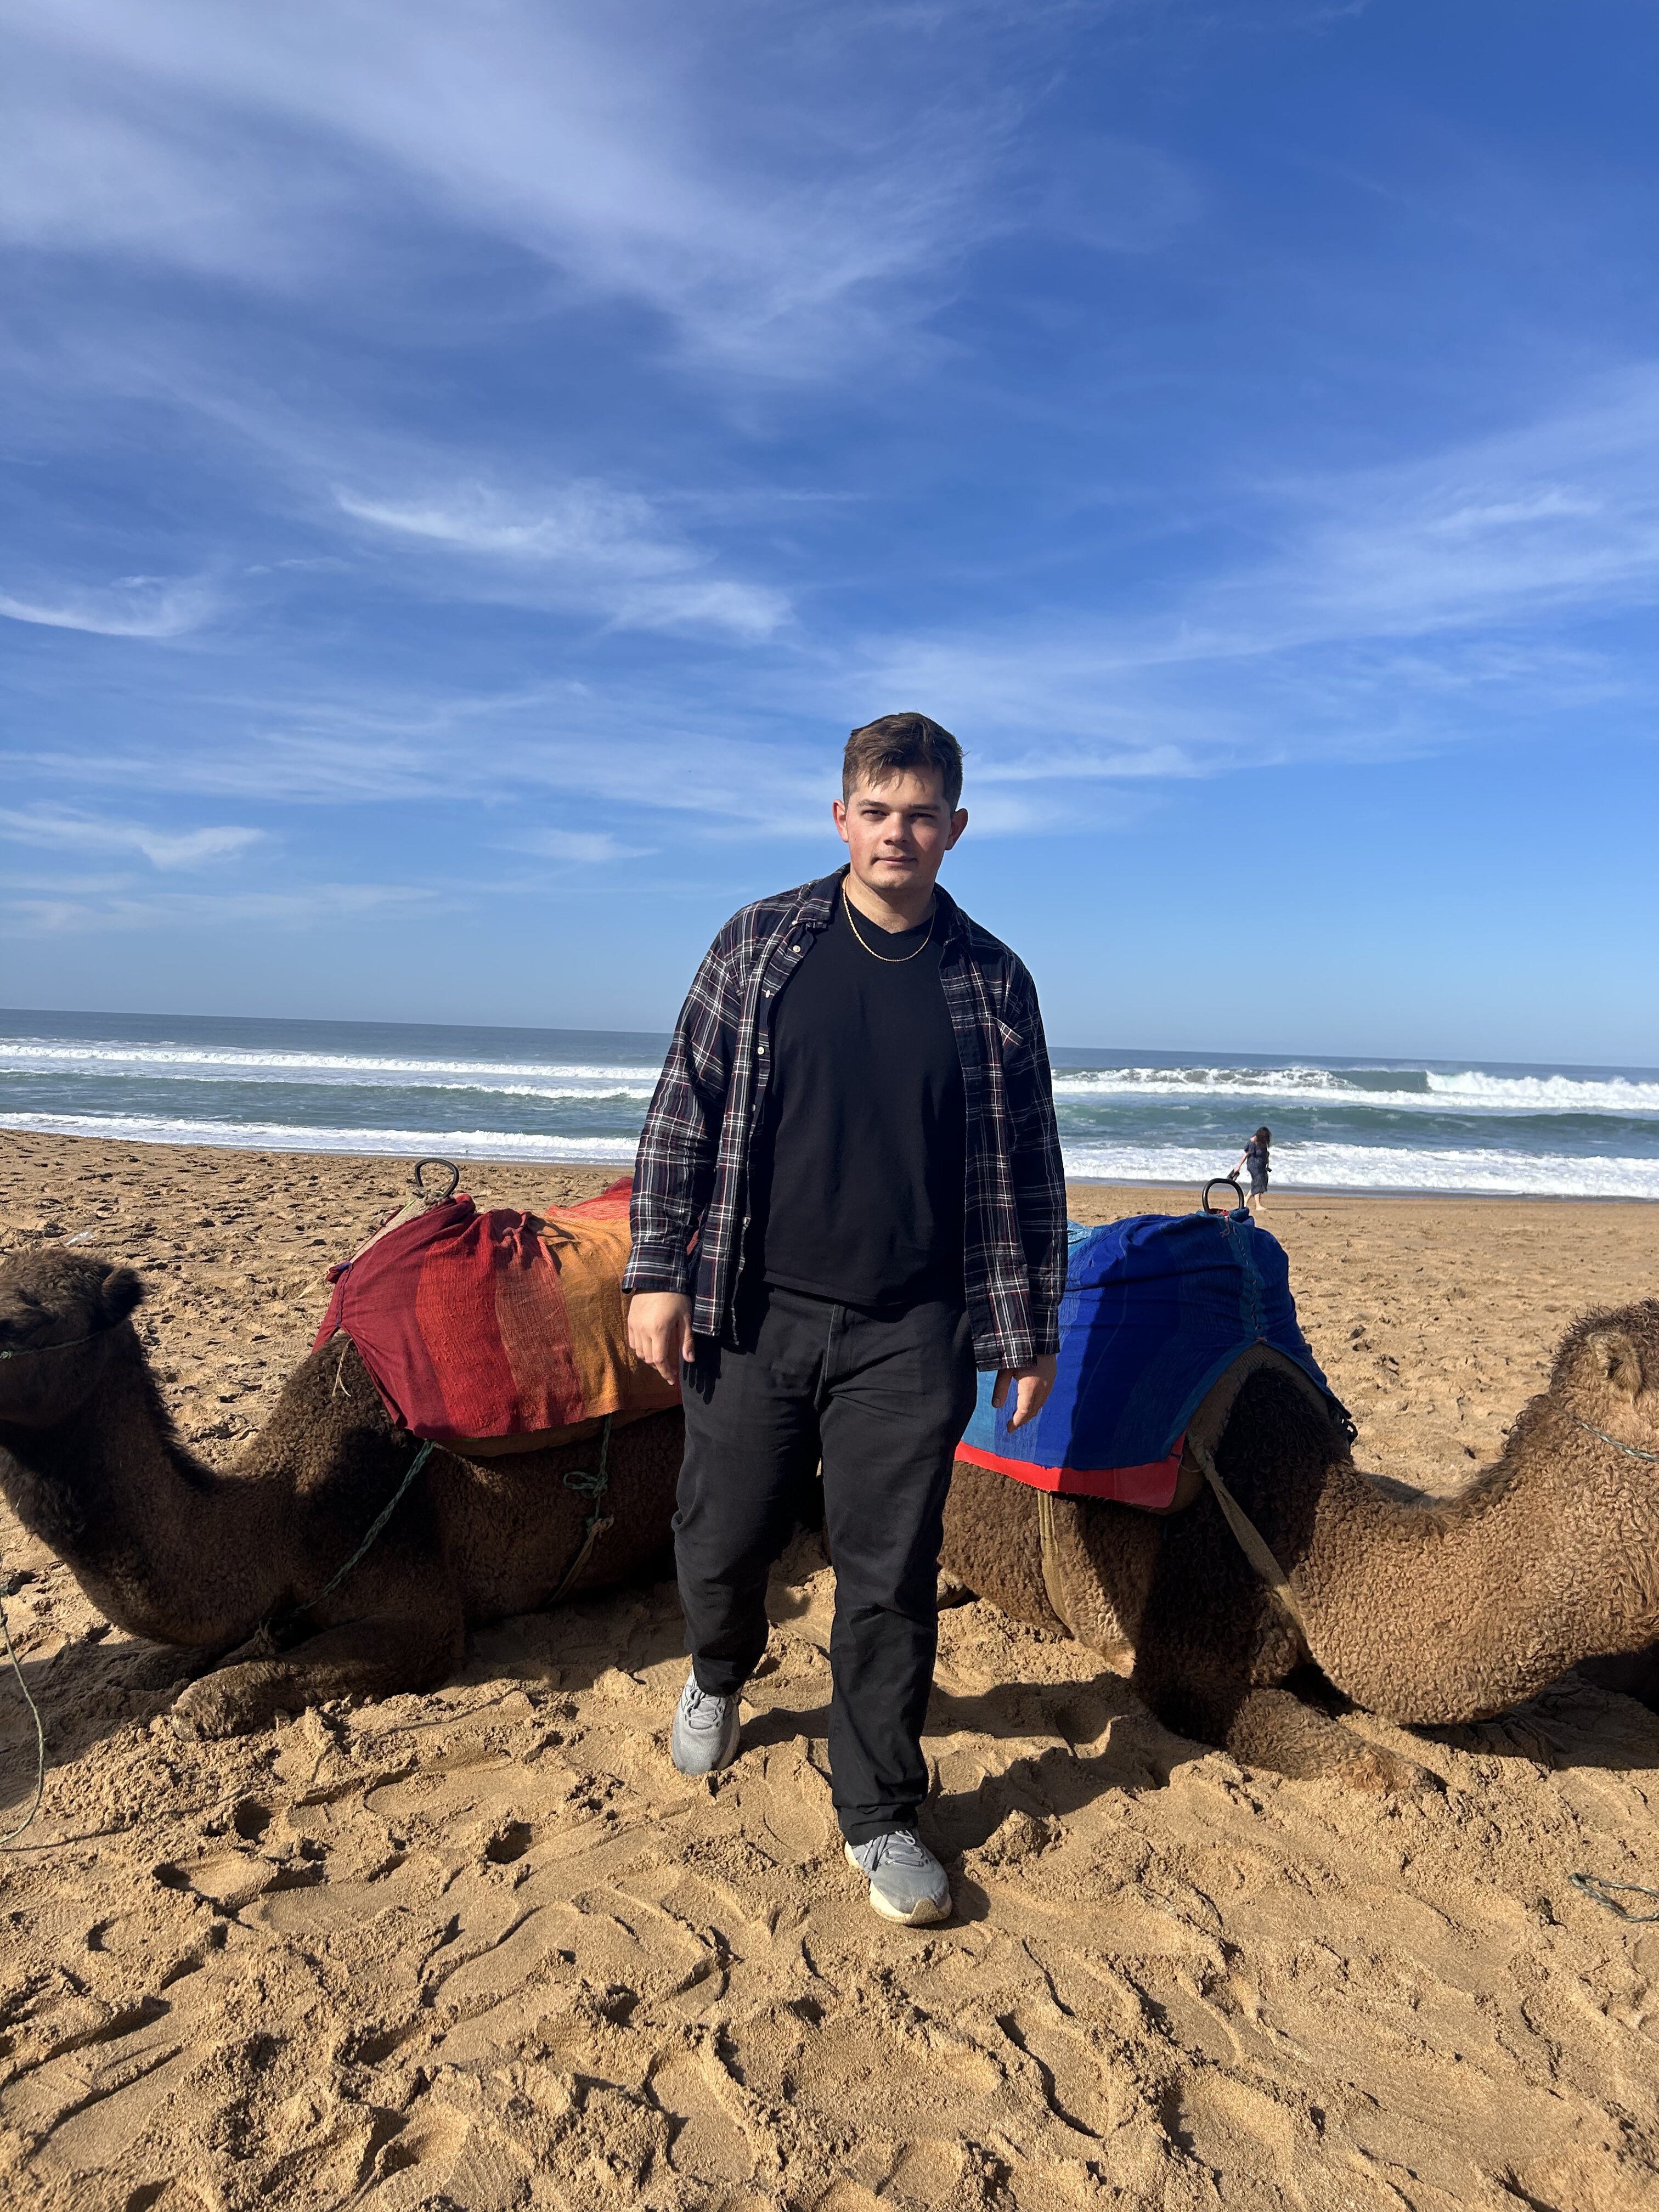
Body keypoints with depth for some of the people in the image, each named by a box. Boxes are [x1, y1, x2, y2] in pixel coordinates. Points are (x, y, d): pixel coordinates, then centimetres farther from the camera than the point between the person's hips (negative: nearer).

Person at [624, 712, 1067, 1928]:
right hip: (756, 1314, 1)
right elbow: (684, 1114, 3)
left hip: (909, 1334, 0)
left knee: (891, 1579, 4)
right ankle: (720, 1677, 47)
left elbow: (1026, 1172, 6)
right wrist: (659, 1271, -3)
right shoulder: (760, 943, 2)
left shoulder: (992, 982, 2)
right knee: (722, 1540, 13)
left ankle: (882, 1817, 25)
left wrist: (1029, 1332, 6)